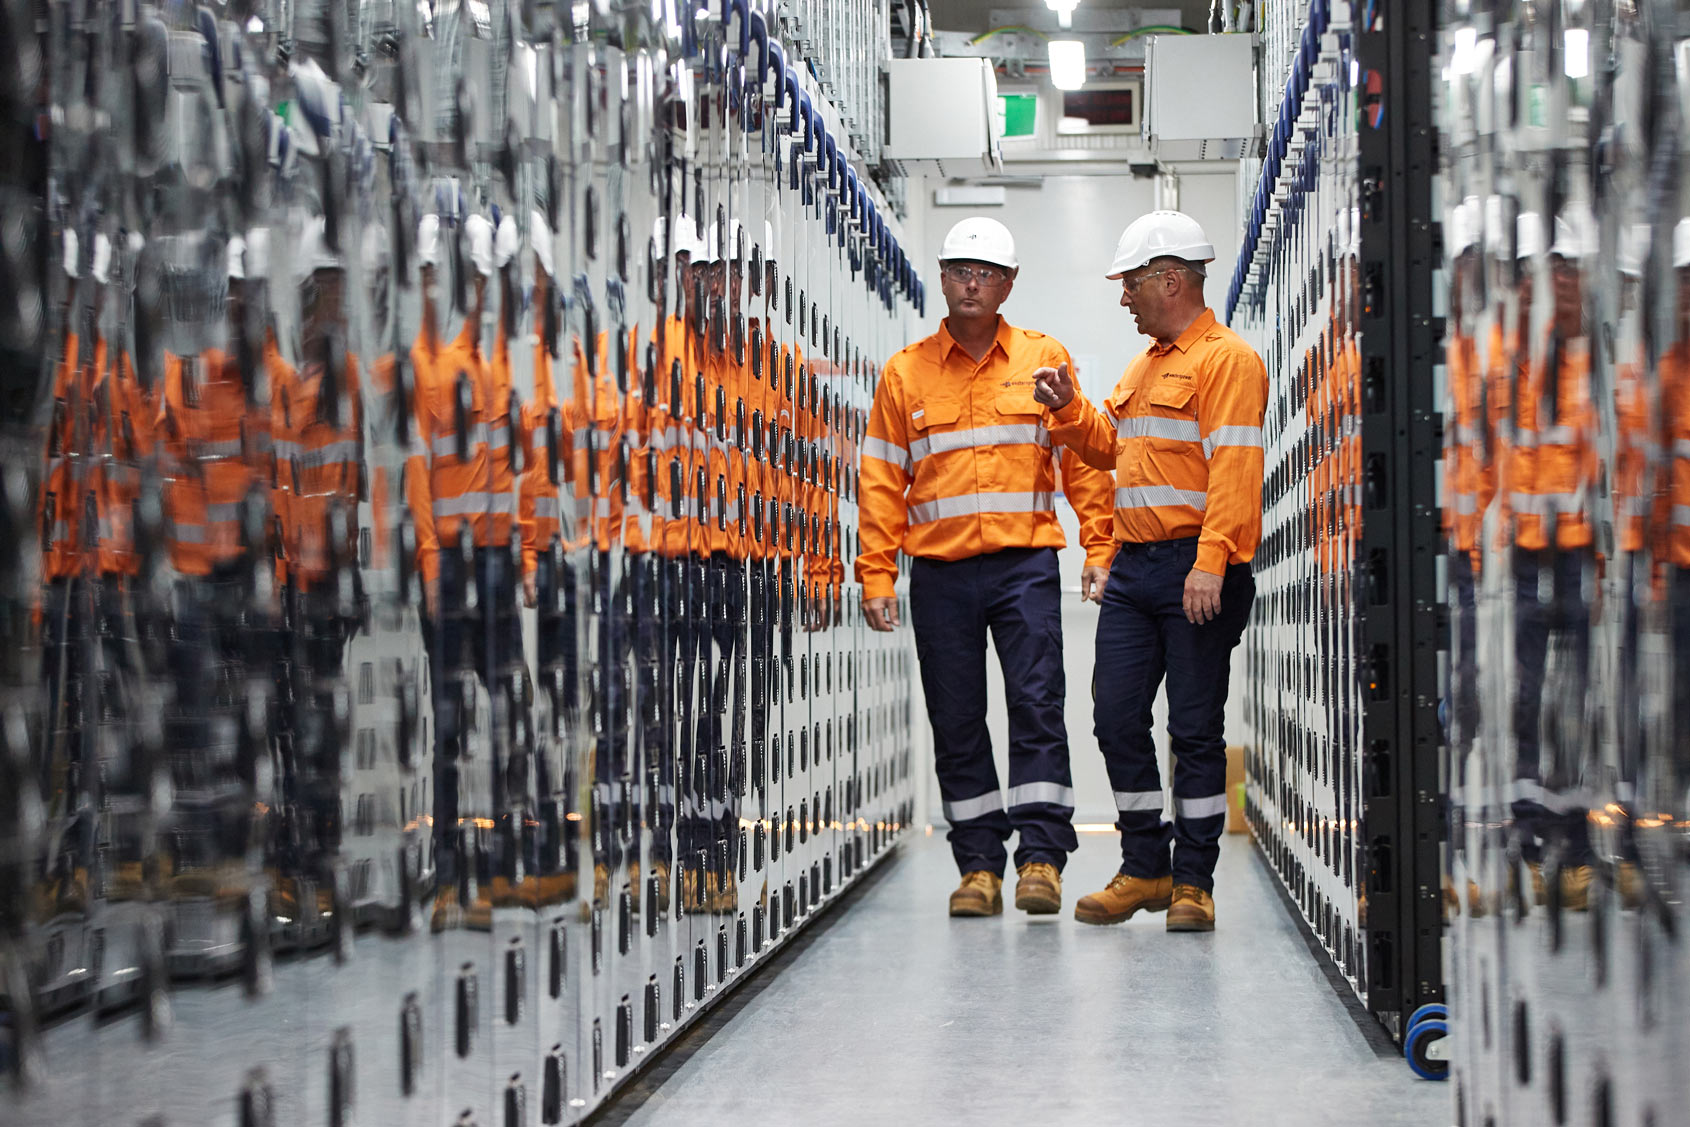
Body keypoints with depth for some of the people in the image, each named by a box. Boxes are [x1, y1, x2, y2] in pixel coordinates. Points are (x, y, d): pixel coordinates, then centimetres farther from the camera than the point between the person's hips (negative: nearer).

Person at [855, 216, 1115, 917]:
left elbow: (1083, 460, 7)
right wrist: (877, 575, 0)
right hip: (939, 573, 1)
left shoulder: (1045, 361, 8)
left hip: (1025, 564, -1)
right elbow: (882, 481, 8)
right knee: (956, 723, 4)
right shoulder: (905, 373, 8)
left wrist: (1099, 550, -2)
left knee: (1037, 705, -9)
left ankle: (1041, 857, -7)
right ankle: (979, 864, 10)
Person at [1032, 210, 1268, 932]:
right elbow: (1110, 445, 29)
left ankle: (1193, 883, 7)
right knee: (1117, 717, 6)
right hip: (1132, 568, 8)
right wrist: (1068, 409, 11)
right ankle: (1144, 871, 16)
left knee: (1195, 729, -1)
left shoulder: (1227, 359, -8)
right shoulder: (1145, 365, 20)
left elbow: (1235, 467, -17)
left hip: (1195, 571, -8)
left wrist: (1211, 562, -25)